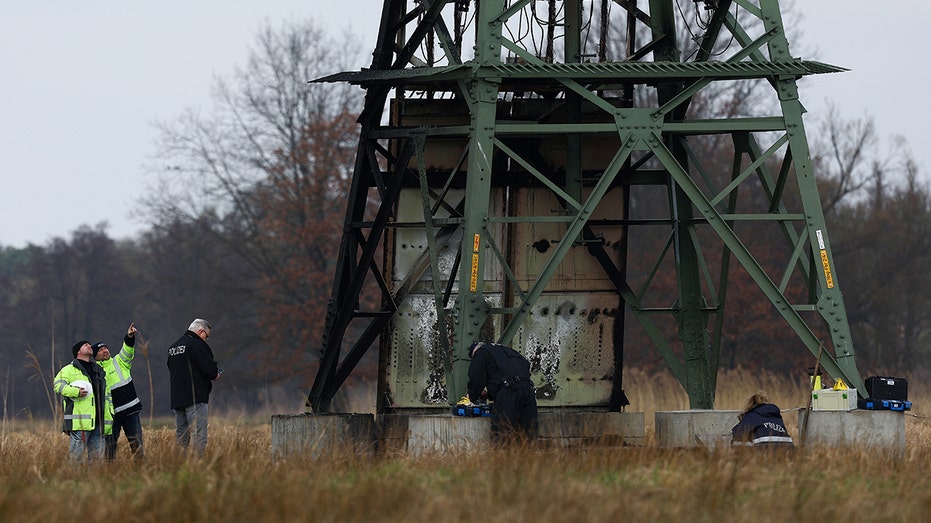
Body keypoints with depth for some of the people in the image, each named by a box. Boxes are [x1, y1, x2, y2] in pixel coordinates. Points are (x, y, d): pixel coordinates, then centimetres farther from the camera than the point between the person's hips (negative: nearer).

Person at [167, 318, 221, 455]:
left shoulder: (173, 347, 19)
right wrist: (215, 375, 7)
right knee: (199, 435, -10)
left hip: (176, 399, 8)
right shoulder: (197, 344, -8)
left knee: (181, 436, 10)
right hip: (195, 398, -8)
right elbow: (208, 368, -17)